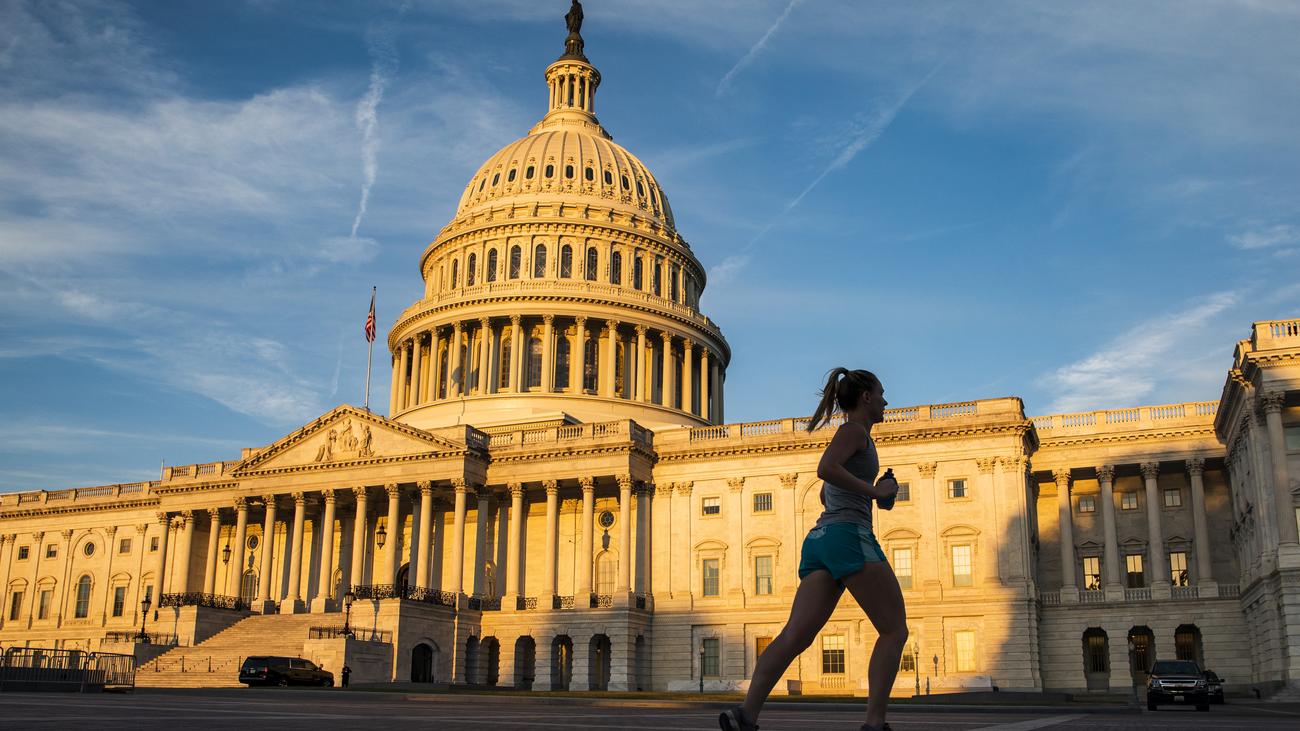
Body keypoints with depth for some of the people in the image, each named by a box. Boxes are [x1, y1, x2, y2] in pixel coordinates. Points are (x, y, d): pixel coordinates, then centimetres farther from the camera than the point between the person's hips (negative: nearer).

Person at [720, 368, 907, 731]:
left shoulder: (850, 437, 29)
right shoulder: (854, 430, 2)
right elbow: (824, 469, -18)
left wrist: (874, 490, 33)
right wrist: (873, 490, -10)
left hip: (820, 539, 8)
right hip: (848, 536, -8)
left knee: (795, 636, -6)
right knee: (894, 630, -2)